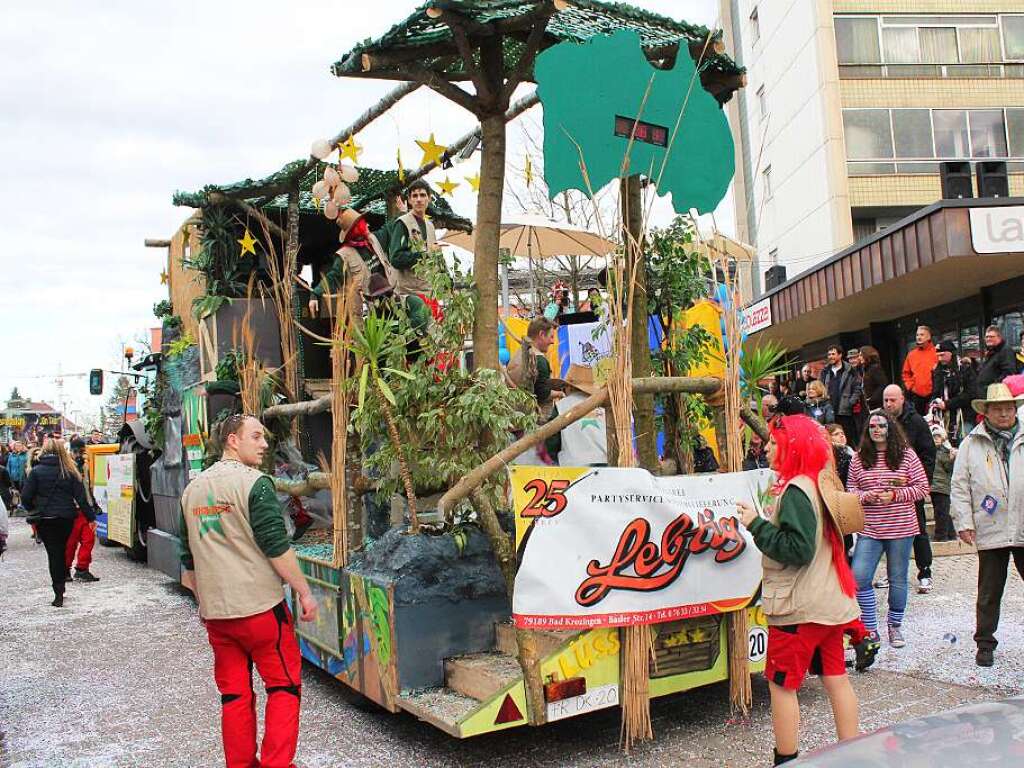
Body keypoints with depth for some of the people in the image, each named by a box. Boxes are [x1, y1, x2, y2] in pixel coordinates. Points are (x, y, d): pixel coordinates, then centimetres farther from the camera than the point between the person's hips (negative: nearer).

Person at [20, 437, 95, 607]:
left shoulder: (36, 471, -6)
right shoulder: (69, 472, -1)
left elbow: (26, 497, -7)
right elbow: (81, 497, -2)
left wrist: (34, 510, 12)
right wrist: (91, 517, 4)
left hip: (45, 519, -2)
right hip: (66, 518, 2)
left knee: (53, 554, 2)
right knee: (61, 552, 16)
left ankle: (59, 594, -3)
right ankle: (60, 589, 23)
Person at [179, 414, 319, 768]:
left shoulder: (192, 489, 11)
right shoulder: (255, 483, -11)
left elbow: (189, 559, 17)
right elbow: (277, 547, -15)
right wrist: (304, 592, -7)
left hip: (215, 613, 7)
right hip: (260, 607, -6)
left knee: (234, 694, 14)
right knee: (284, 686, 6)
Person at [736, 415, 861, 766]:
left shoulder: (795, 491, -18)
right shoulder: (821, 484, 11)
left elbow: (798, 549, -24)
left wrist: (757, 525, -17)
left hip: (798, 607, -9)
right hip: (830, 602, 9)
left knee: (782, 684, 2)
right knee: (836, 679, 13)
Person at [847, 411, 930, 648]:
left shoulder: (906, 455, -1)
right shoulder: (859, 458, 4)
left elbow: (922, 488, -1)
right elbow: (850, 488, 10)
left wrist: (895, 495, -14)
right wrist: (864, 496, -11)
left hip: (901, 528, -1)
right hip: (869, 529, 1)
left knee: (898, 579, 10)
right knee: (859, 577, -8)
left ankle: (895, 626, 28)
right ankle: (871, 628, 7)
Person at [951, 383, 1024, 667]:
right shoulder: (971, 444, 4)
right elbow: (959, 486, 3)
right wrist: (964, 522, -4)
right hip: (991, 532, -1)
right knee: (989, 593, 9)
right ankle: (985, 643, 21)